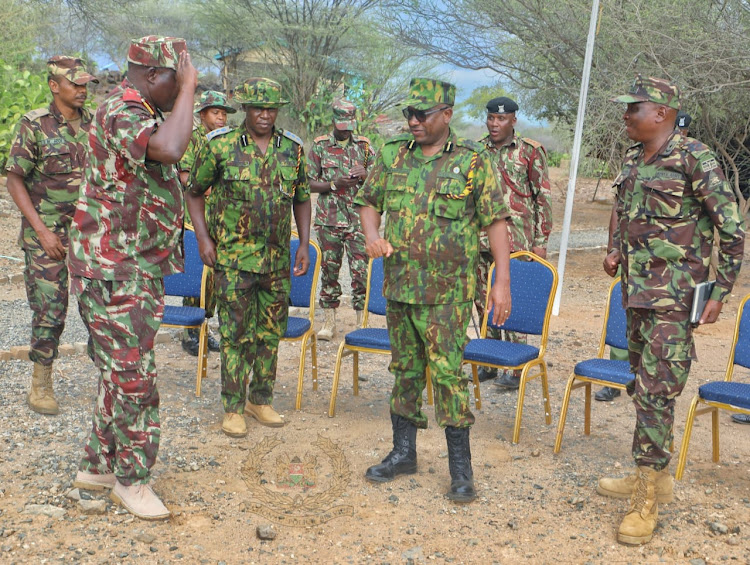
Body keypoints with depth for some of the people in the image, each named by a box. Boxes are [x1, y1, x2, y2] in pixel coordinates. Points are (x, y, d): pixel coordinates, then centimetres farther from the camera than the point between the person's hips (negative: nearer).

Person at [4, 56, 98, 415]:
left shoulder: (93, 124, 6)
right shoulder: (34, 125, -8)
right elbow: (14, 179, -7)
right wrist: (42, 231, -14)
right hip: (47, 232, -4)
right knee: (50, 310, -2)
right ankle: (40, 386, 13)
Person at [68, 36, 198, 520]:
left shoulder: (143, 114, 14)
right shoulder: (118, 114, -18)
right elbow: (171, 148, -38)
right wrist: (188, 88, -27)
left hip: (141, 269, 10)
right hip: (114, 270, -10)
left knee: (122, 372, 17)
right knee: (132, 376, -2)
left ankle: (99, 465, 29)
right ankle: (131, 477, 12)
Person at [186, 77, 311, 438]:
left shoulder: (293, 149, 4)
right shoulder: (220, 146, -5)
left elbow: (302, 200, 14)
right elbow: (194, 192, 4)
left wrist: (304, 245, 4)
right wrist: (203, 238, -5)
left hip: (278, 260, 4)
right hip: (233, 258, -3)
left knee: (271, 333, 11)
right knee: (236, 334, 0)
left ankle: (261, 400, 26)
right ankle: (233, 408, 11)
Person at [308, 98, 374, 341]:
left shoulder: (364, 146, 7)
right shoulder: (320, 146, 4)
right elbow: (310, 183, 2)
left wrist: (365, 175, -11)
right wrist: (335, 185, -13)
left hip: (357, 220, 0)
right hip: (328, 220, 0)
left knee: (360, 271, -4)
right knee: (329, 270, 7)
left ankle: (361, 322, 5)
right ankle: (329, 322, 18)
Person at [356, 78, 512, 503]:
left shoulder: (474, 161, -5)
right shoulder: (392, 155, 7)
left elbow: (496, 221, -6)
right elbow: (369, 201, 18)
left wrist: (503, 282, -11)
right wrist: (372, 236, -3)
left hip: (447, 291, -5)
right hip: (399, 284, 5)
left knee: (448, 372, -5)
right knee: (405, 369, 14)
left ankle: (461, 467, 7)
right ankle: (404, 453, 27)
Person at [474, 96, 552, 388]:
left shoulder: (530, 151, -2)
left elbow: (544, 197, -1)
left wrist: (541, 240, -6)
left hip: (517, 240, -5)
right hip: (481, 239, 5)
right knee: (484, 301, 9)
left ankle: (517, 368, 3)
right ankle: (489, 363, 20)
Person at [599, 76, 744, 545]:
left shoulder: (693, 158, -12)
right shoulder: (633, 161, 11)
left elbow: (732, 228, -10)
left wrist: (721, 291, -11)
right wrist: (616, 252, 10)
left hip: (672, 299, -8)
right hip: (636, 293, 8)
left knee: (655, 392, -8)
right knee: (642, 387, 15)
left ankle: (647, 501, 0)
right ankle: (654, 476, 30)